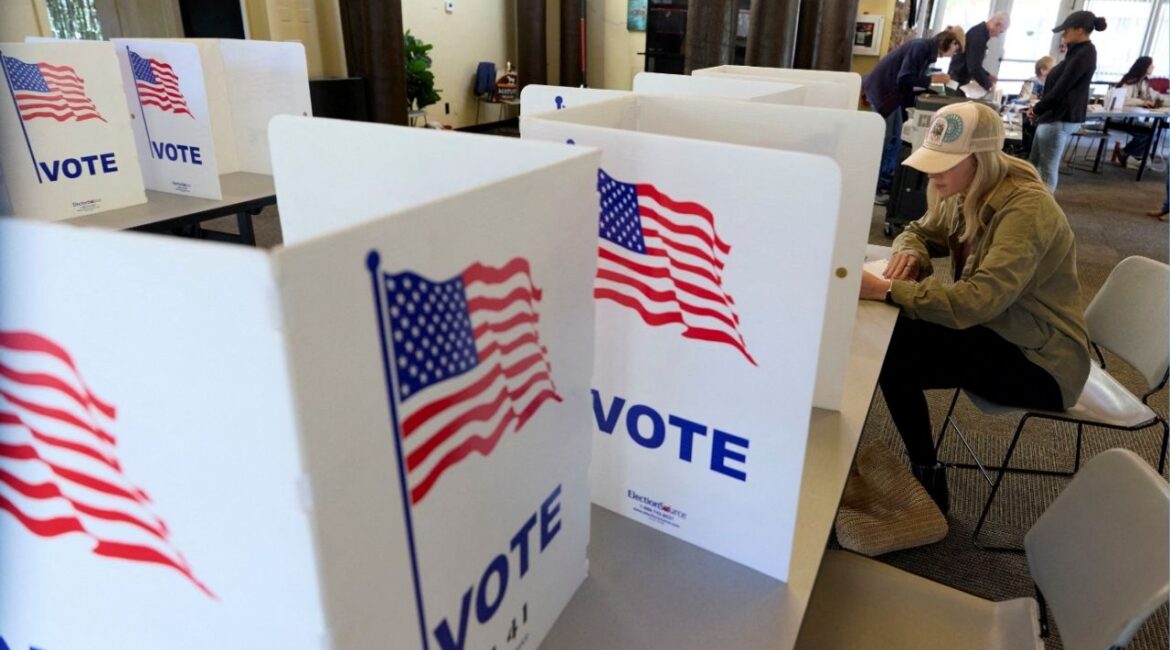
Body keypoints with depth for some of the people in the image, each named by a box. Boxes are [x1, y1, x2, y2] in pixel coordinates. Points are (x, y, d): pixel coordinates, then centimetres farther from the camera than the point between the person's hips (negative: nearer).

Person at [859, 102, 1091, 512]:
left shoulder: (1027, 209, -26)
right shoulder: (963, 194, -2)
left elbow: (977, 301, -36)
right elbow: (921, 231, 14)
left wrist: (886, 290, -39)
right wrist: (910, 252, -10)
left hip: (1040, 363, -8)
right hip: (996, 331, 8)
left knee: (893, 353, -20)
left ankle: (927, 480, 0)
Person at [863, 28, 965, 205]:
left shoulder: (928, 50, 9)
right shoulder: (921, 47, -20)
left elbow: (913, 77, 11)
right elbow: (904, 79, -26)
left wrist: (935, 80, 1)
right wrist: (932, 79, -19)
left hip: (893, 93, 10)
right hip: (883, 91, -10)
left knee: (894, 142, 10)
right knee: (884, 142, -7)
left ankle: (885, 185, 17)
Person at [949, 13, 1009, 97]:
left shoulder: (979, 31, 11)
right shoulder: (978, 36, -21)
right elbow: (974, 67, -25)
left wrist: (987, 76, 14)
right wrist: (988, 86, -14)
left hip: (959, 79, 10)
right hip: (958, 82, -10)